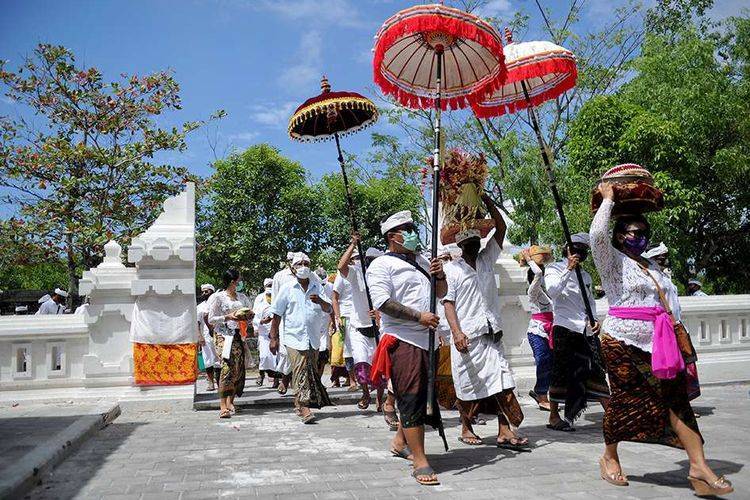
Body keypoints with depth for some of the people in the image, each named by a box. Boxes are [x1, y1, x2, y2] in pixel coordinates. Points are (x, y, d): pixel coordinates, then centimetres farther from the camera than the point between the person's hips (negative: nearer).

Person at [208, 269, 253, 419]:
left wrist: (249, 314, -3)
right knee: (228, 367, -18)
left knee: (239, 368, 0)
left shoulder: (242, 297, 15)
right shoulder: (219, 297, 0)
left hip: (239, 335, 6)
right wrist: (228, 317, -15)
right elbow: (211, 319, -1)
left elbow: (251, 311, 21)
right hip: (223, 335, -6)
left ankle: (230, 402, 14)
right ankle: (223, 406, -20)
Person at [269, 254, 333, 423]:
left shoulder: (317, 287, 9)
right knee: (300, 371, -12)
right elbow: (277, 314, 3)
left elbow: (328, 309, 5)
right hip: (294, 338, -4)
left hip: (314, 338, 4)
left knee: (311, 371, 11)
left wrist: (320, 301, -18)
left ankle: (299, 403, 27)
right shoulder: (287, 288, 2)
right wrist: (273, 338, 1)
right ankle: (304, 408, -13)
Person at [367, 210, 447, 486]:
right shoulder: (382, 265, -4)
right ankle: (420, 461, 1)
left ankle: (400, 442, 35)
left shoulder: (421, 261, 19)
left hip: (427, 339, 8)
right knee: (411, 399, -5)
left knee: (422, 397, 16)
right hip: (403, 341, -8)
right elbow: (382, 302, -17)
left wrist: (439, 276, 1)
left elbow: (442, 293, 23)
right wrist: (419, 316, -21)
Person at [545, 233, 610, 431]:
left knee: (595, 369, 3)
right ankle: (553, 416, 6)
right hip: (564, 328, -5)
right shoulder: (554, 268, 2)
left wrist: (594, 320, 5)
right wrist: (569, 269, -20)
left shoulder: (585, 275, 19)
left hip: (584, 330, 5)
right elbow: (552, 291, -16)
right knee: (561, 371, -2)